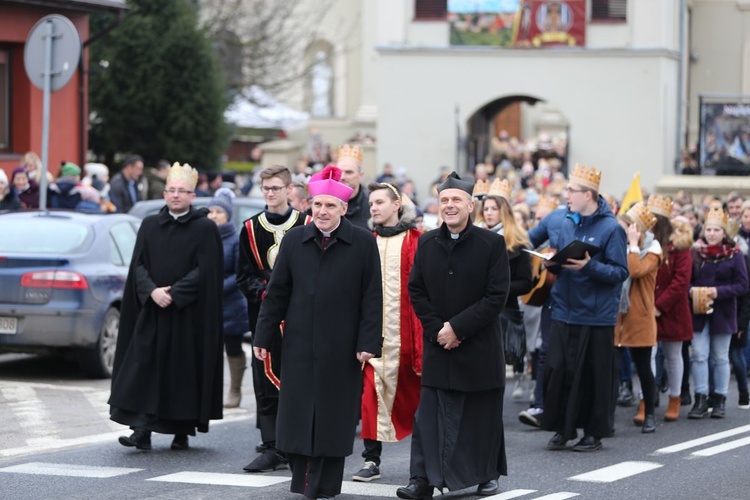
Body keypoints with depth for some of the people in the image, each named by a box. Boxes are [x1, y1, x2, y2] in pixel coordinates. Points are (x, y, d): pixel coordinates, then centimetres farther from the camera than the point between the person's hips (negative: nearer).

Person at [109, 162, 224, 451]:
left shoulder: (205, 229, -1)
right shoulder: (150, 226, 10)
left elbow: (205, 271, -8)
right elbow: (139, 265, 4)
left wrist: (174, 293, -15)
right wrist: (152, 291, -13)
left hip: (188, 315, -3)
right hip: (152, 311, 3)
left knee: (185, 369, 1)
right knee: (146, 366, -5)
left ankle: (182, 432, 11)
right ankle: (142, 430, -9)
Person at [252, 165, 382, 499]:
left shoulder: (363, 243, -3)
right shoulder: (294, 240, 5)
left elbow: (372, 297, -3)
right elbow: (277, 293, 7)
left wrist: (368, 344, -9)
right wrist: (263, 337, 5)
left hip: (341, 348, -2)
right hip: (299, 344, 2)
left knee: (333, 418, 2)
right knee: (297, 415, 3)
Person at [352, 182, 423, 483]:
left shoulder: (415, 242, -1)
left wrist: (422, 332, -12)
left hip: (405, 331, -3)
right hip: (373, 331, 3)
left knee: (412, 394, 6)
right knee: (372, 394, -2)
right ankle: (372, 461, 2)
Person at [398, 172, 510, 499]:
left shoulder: (492, 244, -6)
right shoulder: (427, 243, 5)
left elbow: (497, 296, -11)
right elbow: (416, 291, 6)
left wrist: (457, 327, -16)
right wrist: (437, 329, -8)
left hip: (479, 347, -2)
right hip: (438, 346, 2)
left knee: (482, 415, 8)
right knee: (431, 415, -3)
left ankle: (488, 474, 23)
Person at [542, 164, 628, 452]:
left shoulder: (610, 228, -9)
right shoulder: (568, 223, 10)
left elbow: (620, 272, -12)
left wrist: (589, 266, -25)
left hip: (596, 316, -5)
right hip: (564, 312, 5)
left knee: (593, 375, 1)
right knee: (558, 370, 0)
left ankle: (594, 433, 13)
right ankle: (563, 428, 13)